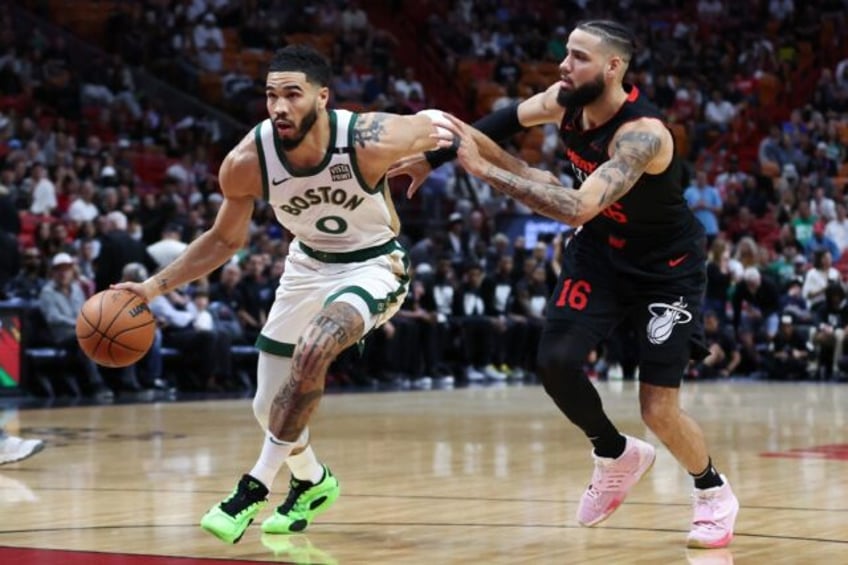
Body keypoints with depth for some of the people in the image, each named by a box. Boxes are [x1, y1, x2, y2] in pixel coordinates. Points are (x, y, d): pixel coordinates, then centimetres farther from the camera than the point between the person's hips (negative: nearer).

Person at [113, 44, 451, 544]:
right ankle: (312, 482, 41)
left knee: (312, 352, -32)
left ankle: (256, 488, -18)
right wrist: (156, 286, -11)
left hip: (373, 264, -4)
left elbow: (433, 126, -10)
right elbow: (226, 239, -4)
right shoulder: (247, 162, -22)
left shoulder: (370, 140, -32)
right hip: (308, 264, 4)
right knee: (270, 408, 9)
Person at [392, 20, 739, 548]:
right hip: (601, 250, 6)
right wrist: (435, 155, 6)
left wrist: (486, 169, -43)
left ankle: (715, 494, 22)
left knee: (659, 408, -8)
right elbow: (505, 120, 8)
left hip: (667, 267, -6)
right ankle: (618, 456, 19)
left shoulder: (643, 134, -35)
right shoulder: (565, 100, -13)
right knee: (556, 361, -9)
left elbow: (579, 208, -46)